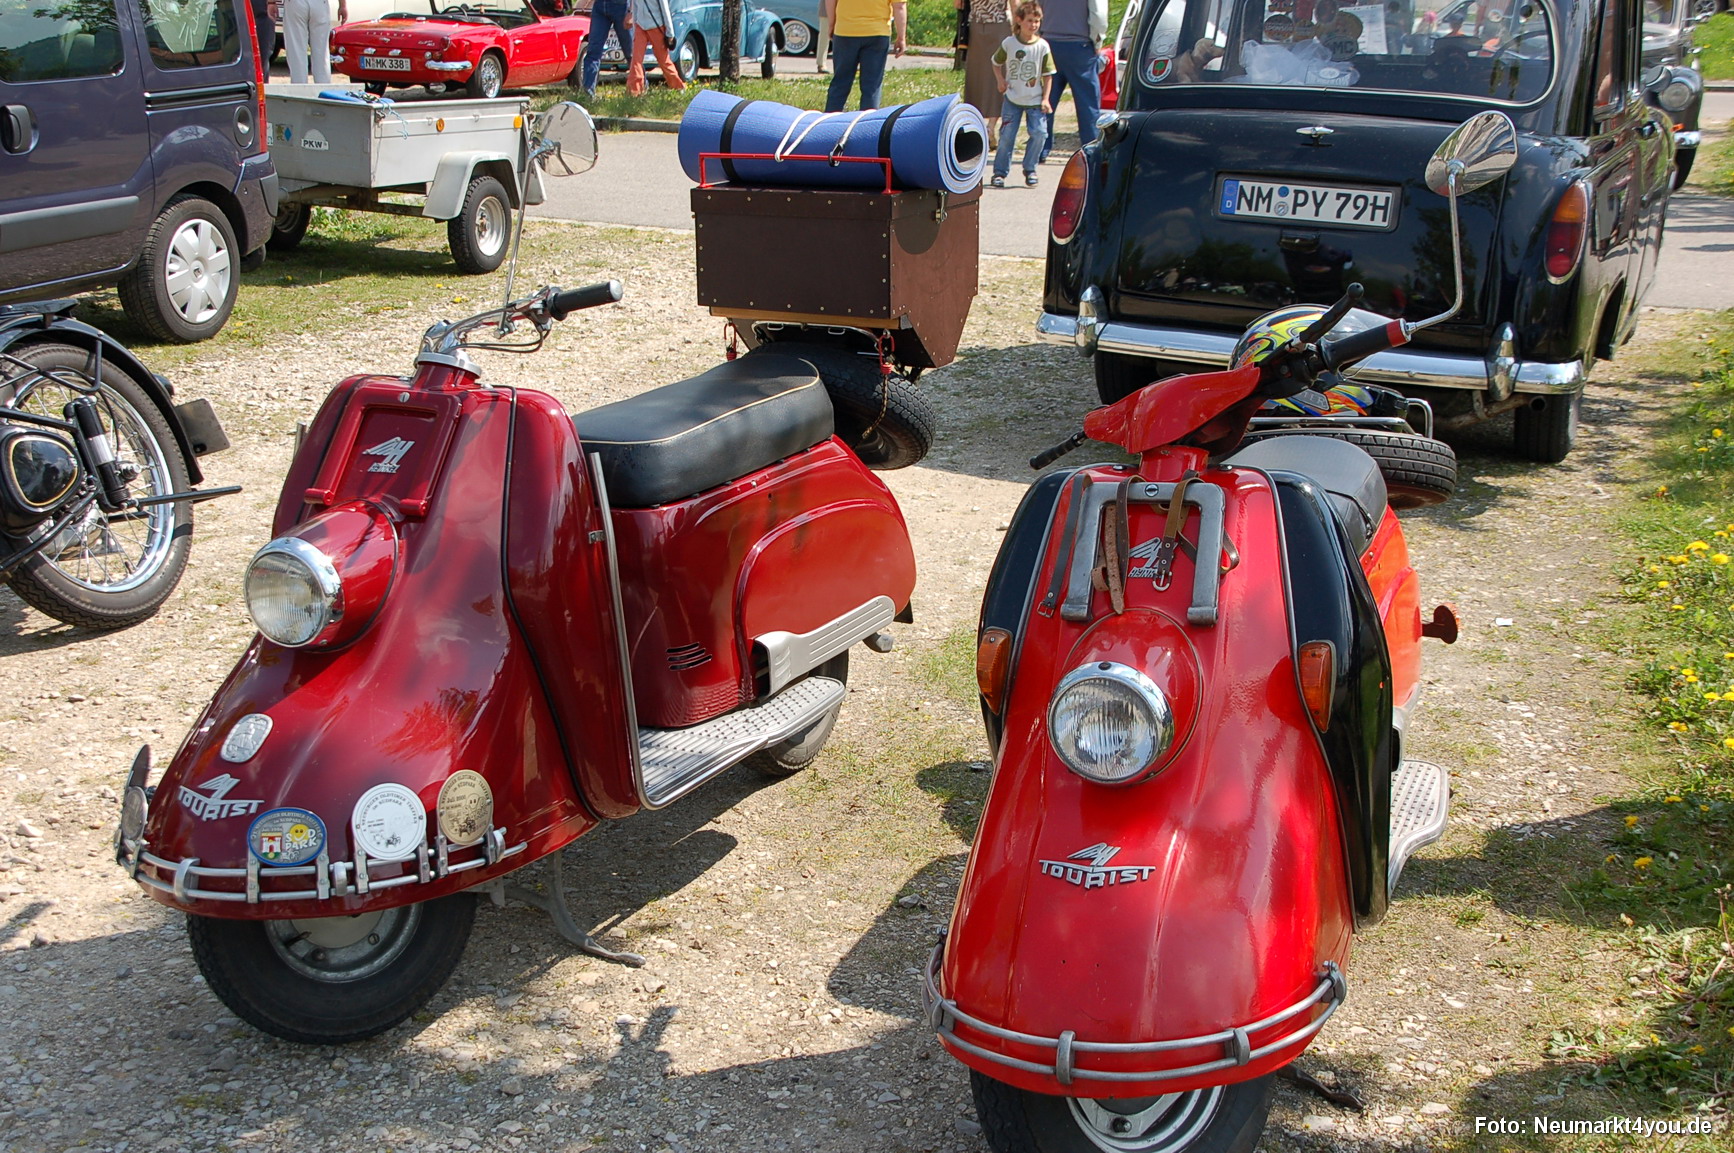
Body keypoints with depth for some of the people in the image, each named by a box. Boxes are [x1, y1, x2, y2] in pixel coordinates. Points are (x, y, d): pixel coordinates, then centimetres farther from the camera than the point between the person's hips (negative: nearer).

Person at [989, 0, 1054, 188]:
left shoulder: (1042, 46, -6)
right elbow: (996, 63, 13)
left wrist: (1045, 99, -7)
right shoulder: (1008, 43, -4)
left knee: (1039, 133, -10)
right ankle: (1000, 172, 10)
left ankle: (1030, 170, 8)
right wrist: (1000, 80, -3)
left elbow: (1048, 74, -2)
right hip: (1012, 98, 0)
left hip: (1035, 100, 0)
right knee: (1007, 135, -1)